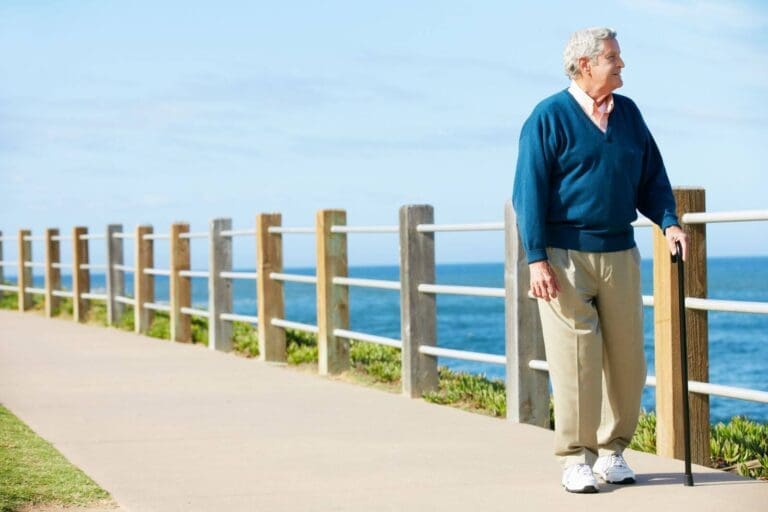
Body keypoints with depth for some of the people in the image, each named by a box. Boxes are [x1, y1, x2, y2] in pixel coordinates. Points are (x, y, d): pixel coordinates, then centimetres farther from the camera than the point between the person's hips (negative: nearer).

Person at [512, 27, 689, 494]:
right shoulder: (549, 117, -5)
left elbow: (652, 177, 15)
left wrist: (669, 222, -3)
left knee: (627, 359, 6)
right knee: (575, 361, -4)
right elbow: (530, 192, -7)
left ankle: (613, 451, 19)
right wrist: (537, 260, -14)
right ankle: (577, 459, 5)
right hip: (565, 257, -5)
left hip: (620, 253, 5)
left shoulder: (628, 113, 11)